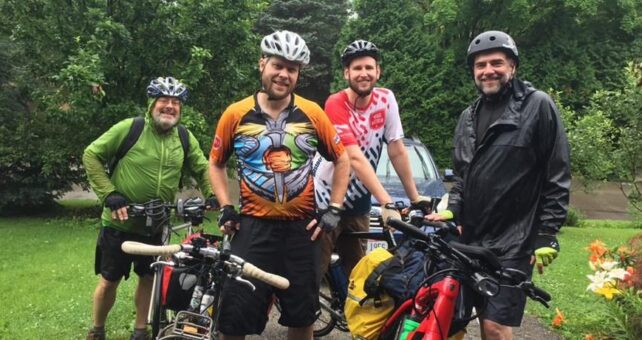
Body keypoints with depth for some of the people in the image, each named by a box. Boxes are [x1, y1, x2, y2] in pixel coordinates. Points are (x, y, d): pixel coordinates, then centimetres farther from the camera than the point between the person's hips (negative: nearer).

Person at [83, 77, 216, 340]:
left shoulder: (185, 138, 0)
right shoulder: (129, 128, -12)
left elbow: (202, 169, 10)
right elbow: (91, 155, -8)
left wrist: (211, 195, -8)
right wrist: (109, 193, -15)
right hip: (120, 223, -3)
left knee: (148, 278, 14)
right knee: (109, 281, 9)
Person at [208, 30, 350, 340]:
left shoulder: (312, 113, -1)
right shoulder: (236, 114, -3)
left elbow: (342, 160, 9)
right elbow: (216, 164, 11)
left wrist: (333, 210, 1)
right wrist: (226, 208, 0)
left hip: (302, 227, 1)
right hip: (254, 226, -1)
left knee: (302, 314, 13)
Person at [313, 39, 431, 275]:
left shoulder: (386, 99, -5)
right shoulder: (336, 105, -19)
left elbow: (397, 152, -1)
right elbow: (355, 158, -28)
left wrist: (415, 197, -1)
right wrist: (387, 203, -35)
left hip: (357, 204, 5)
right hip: (325, 202, -4)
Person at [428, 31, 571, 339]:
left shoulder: (538, 106, -7)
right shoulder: (469, 116, 14)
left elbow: (557, 177, -7)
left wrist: (547, 235, -10)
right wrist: (452, 210, 3)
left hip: (513, 242, -6)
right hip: (472, 239, 6)